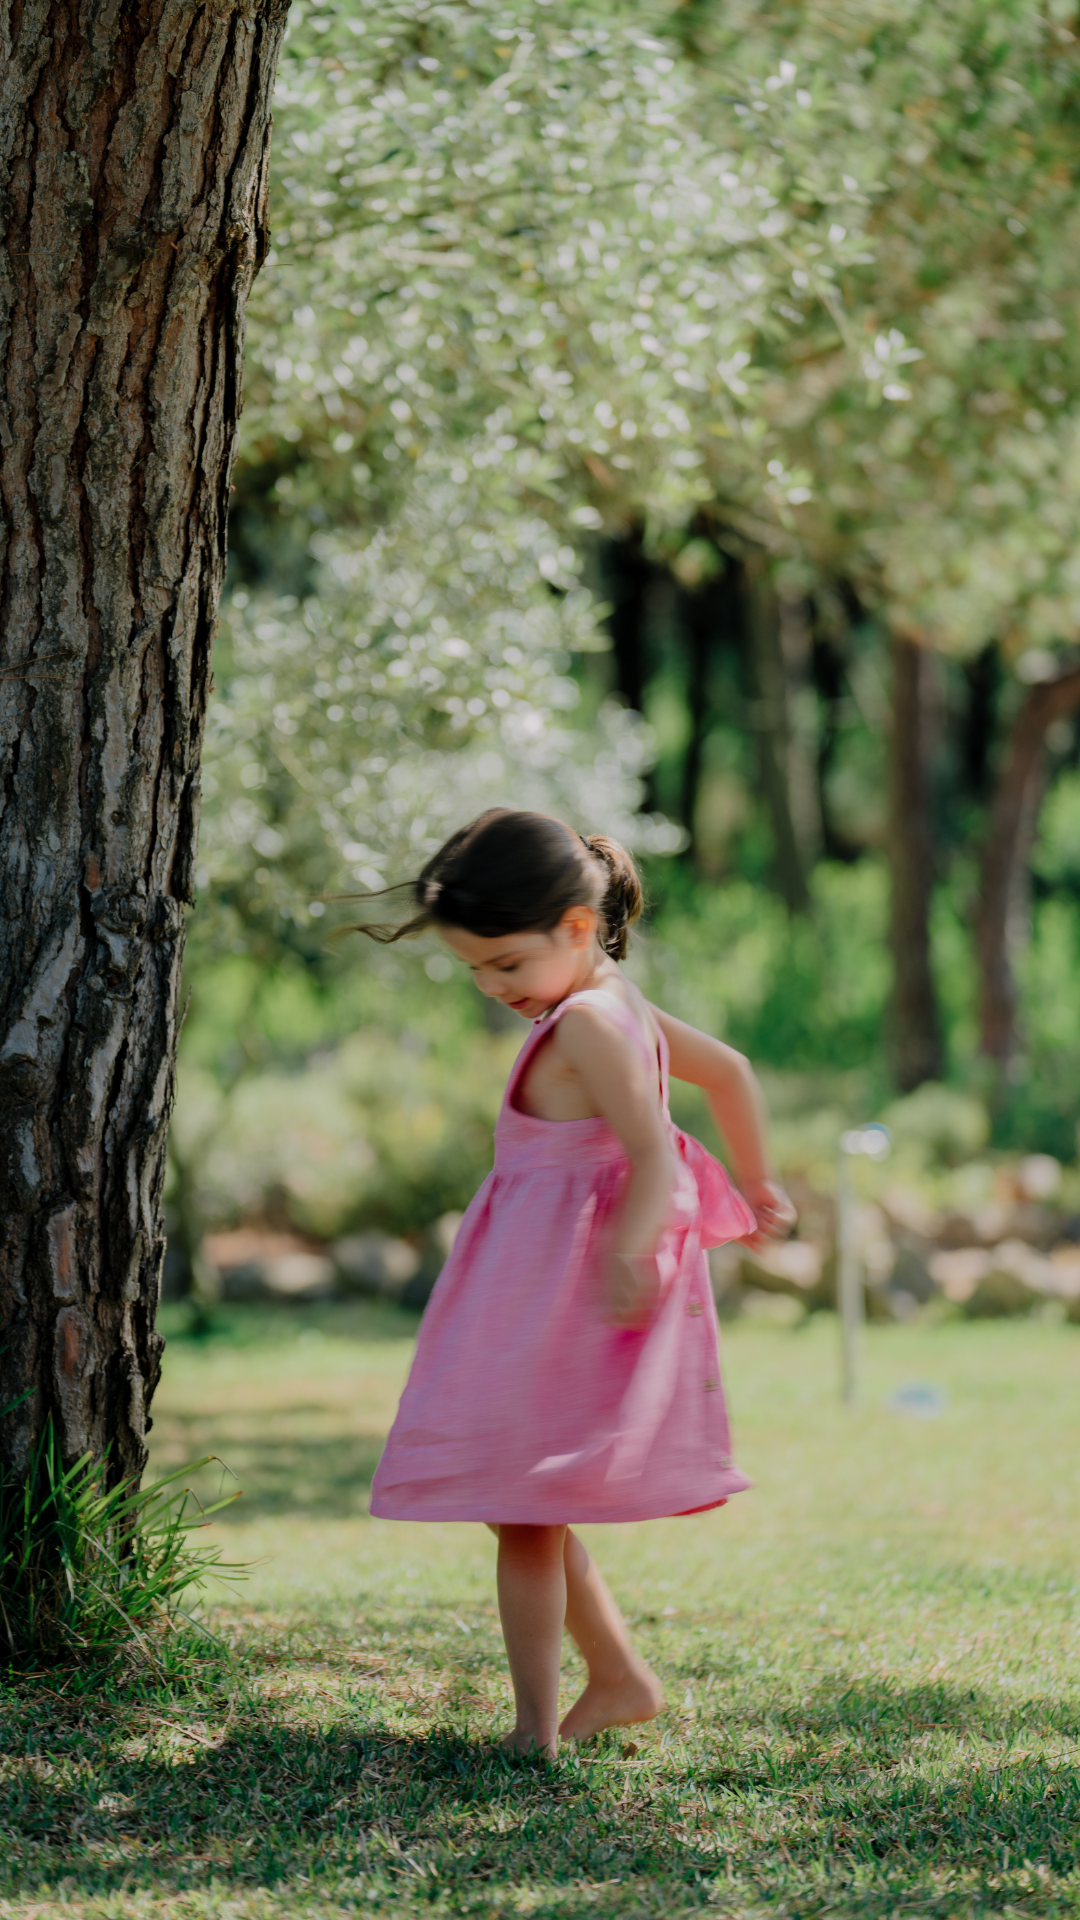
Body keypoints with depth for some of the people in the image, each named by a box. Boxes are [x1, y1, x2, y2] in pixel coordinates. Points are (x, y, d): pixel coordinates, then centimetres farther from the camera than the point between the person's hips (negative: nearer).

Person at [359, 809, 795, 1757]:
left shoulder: (586, 1025, -18)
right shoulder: (621, 1005, 11)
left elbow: (656, 1157, -25)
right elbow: (728, 1070, 23)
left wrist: (627, 1252, -39)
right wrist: (757, 1188, 35)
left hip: (558, 1304, -10)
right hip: (537, 1304, 10)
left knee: (523, 1512, -4)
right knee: (528, 1511, 18)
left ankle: (535, 1732, 0)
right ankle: (620, 1680, 25)